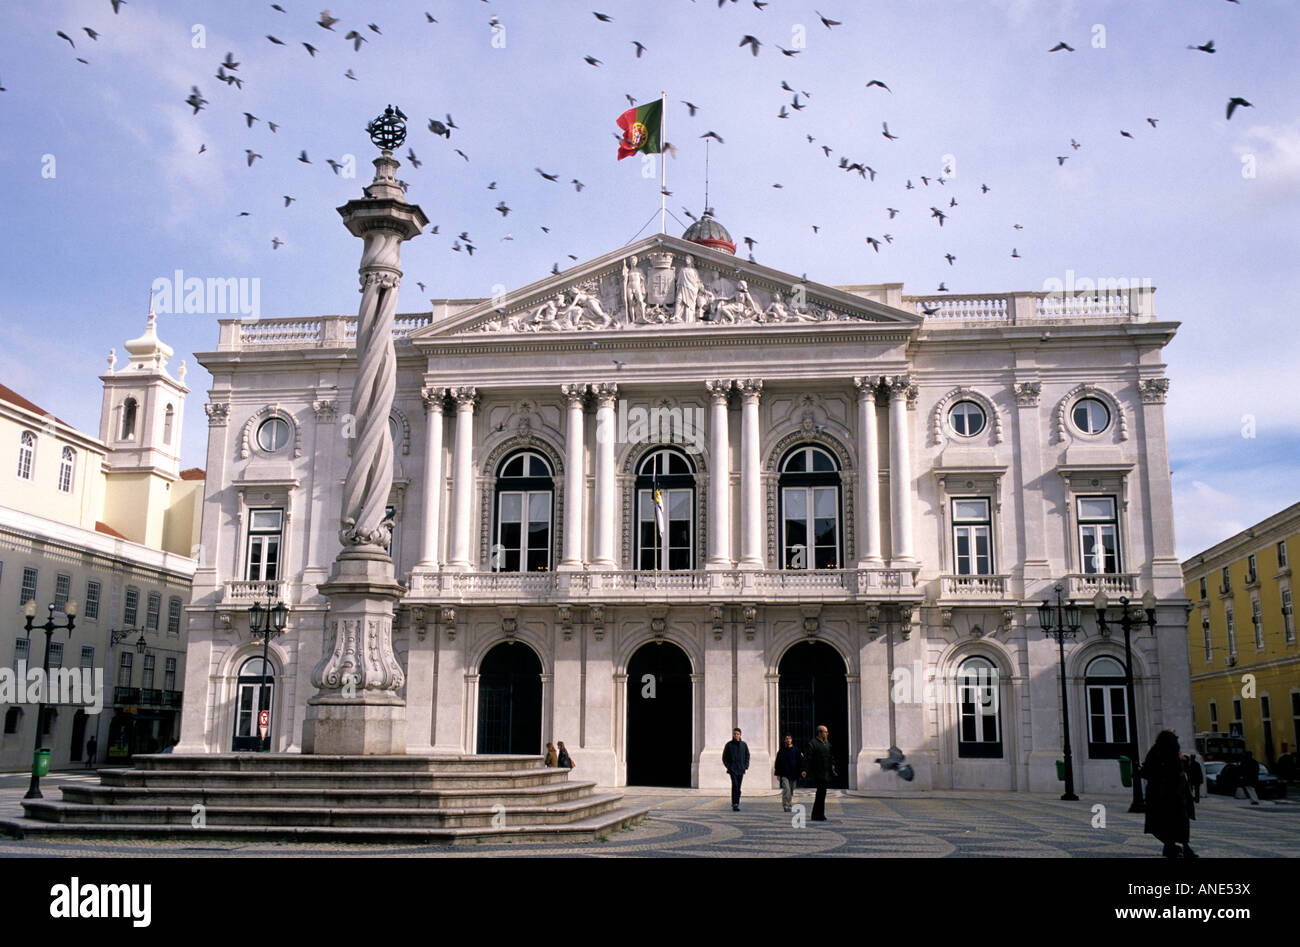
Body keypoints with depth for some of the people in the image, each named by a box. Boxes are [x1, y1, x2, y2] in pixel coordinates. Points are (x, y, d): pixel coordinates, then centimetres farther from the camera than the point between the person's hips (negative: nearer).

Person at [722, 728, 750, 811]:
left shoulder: (743, 744, 6)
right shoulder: (729, 745, -1)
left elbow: (747, 755, 15)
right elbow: (724, 757, 5)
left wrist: (746, 766, 4)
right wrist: (728, 766, -4)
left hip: (741, 769, 3)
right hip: (732, 769, -3)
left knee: (738, 787, 8)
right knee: (735, 786, -16)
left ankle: (737, 803, 17)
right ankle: (735, 805, -18)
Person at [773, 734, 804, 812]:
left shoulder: (796, 750, 5)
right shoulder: (781, 750, 4)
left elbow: (800, 761, 4)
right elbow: (778, 763, 6)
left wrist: (801, 771, -7)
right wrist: (778, 773, 1)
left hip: (793, 774, 2)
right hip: (784, 774, -2)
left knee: (791, 791, 11)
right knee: (786, 789, -16)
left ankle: (790, 804, 25)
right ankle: (785, 805, -14)